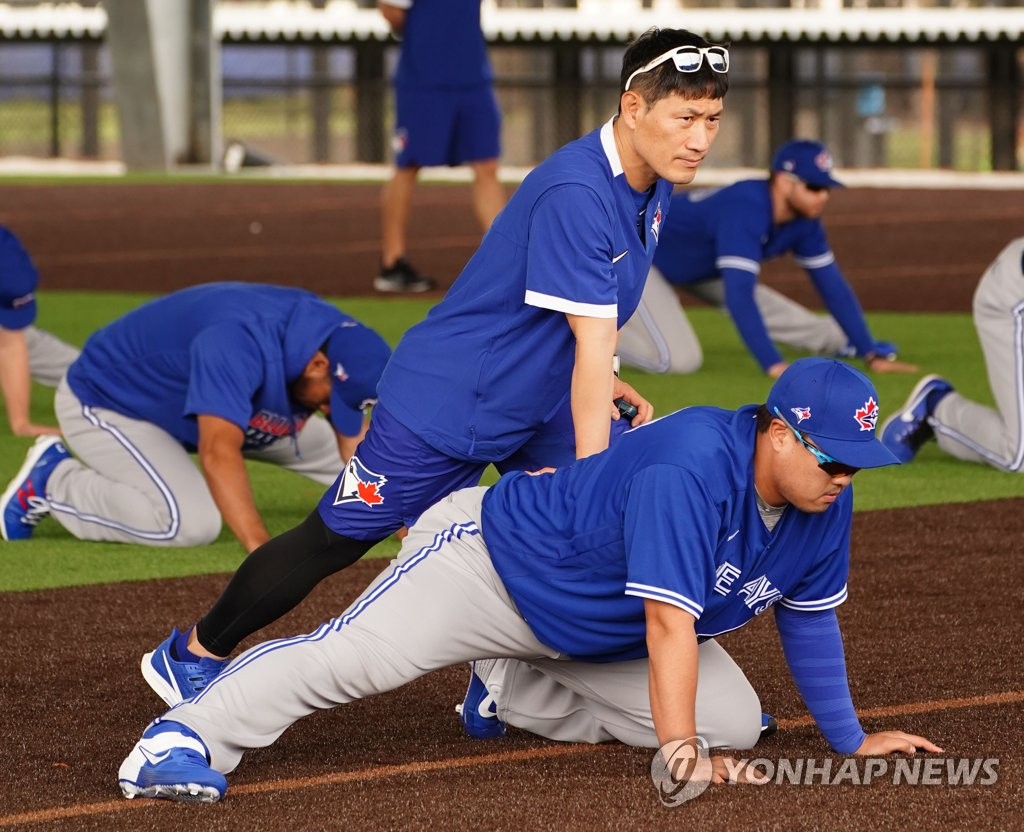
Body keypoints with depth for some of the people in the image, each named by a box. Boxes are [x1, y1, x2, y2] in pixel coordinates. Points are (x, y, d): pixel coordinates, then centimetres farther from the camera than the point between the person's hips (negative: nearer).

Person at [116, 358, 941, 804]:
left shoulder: (824, 495, -9)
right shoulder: (689, 465, -36)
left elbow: (809, 615, 8)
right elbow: (670, 623, -38)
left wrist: (851, 740, 10)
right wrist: (679, 760, -39)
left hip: (597, 635, 9)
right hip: (500, 557, -9)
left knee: (734, 720, 3)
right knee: (350, 655, -28)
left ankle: (519, 701, 15)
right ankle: (185, 738, -34)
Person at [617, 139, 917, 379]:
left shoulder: (804, 220, -13)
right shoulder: (745, 210, -39)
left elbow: (832, 286, -5)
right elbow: (739, 295, -45)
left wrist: (871, 354, -9)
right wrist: (774, 365, -49)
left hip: (697, 268, 8)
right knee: (679, 359, -27)